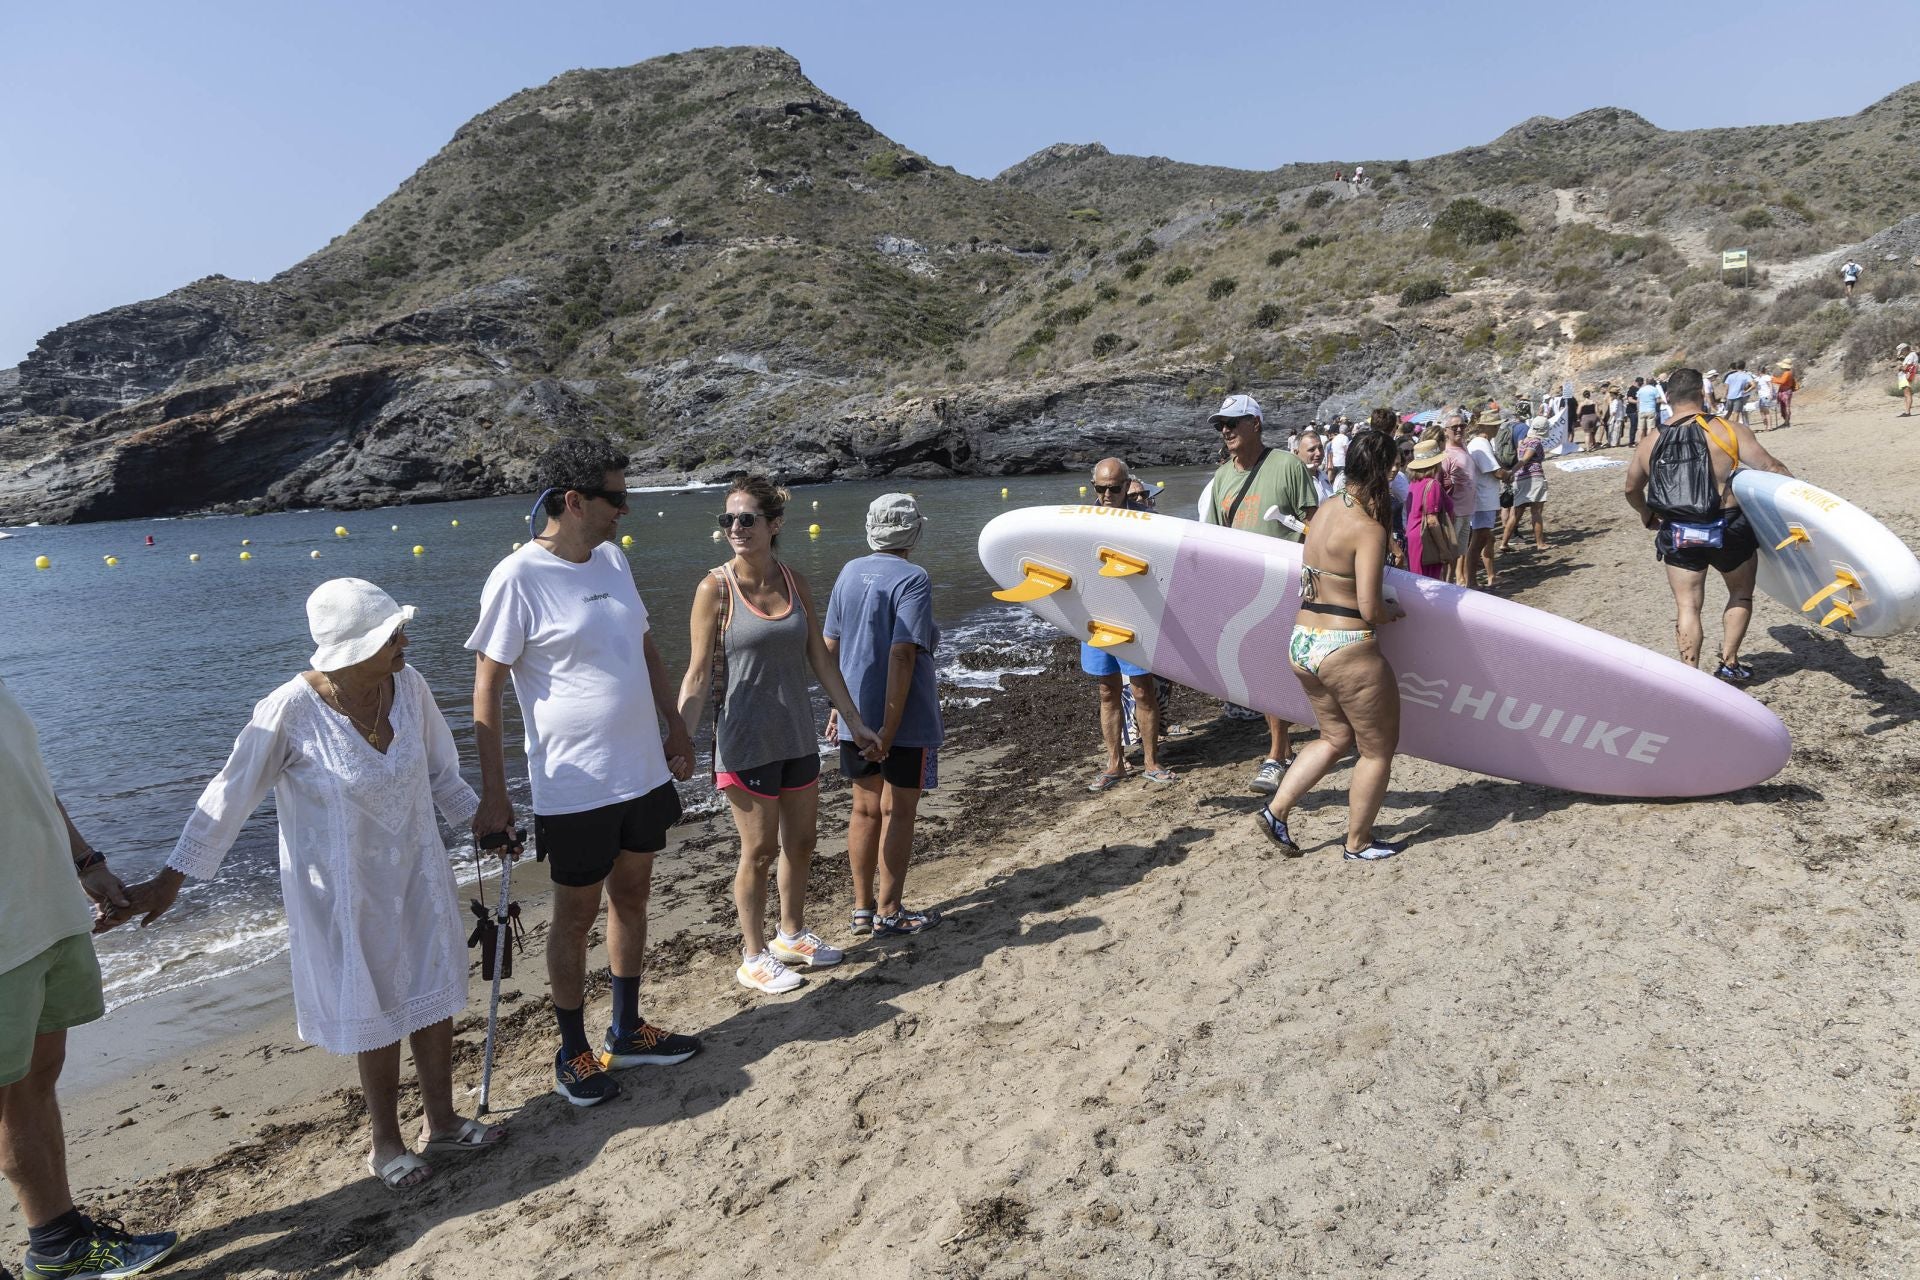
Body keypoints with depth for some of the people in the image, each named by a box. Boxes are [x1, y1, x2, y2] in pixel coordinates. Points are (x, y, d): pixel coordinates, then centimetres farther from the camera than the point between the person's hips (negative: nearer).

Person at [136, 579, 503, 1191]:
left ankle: (441, 1122, 36)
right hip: (347, 891, -4)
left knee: (435, 996, 15)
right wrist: (172, 877, -9)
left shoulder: (408, 685, -11)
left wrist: (480, 818, 9)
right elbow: (229, 795, -13)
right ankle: (385, 1145, 32)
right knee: (376, 1016, 10)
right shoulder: (291, 711, -24)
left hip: (419, 874, 5)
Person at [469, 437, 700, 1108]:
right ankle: (573, 1054, 29)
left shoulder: (613, 560, 5)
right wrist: (493, 795, -14)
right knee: (576, 916, 9)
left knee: (632, 897, 18)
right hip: (575, 787, -7)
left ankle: (627, 1033, 37)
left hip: (644, 771, 7)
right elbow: (486, 688, -14)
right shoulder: (518, 578, -16)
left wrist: (676, 726, 15)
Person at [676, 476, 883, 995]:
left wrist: (855, 722, 7)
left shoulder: (794, 582, 2)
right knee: (760, 851, 4)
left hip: (798, 735, 6)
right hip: (747, 742, -5)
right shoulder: (716, 588, -12)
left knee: (802, 840, 17)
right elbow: (698, 672, -13)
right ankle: (754, 957, 24)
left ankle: (792, 935, 38)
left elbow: (821, 659, 6)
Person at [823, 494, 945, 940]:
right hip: (904, 718, -6)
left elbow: (829, 646, 10)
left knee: (865, 810, 16)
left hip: (855, 716, 6)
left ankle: (862, 908, 27)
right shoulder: (912, 579, -14)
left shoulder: (849, 573, 6)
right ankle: (888, 914, 16)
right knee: (898, 812, 6)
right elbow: (901, 655, -22)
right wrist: (889, 730, -22)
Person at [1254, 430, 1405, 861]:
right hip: (1348, 652, -8)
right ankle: (1358, 843, 25)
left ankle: (1276, 811, 18)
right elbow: (1370, 610, -21)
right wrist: (1394, 611, 0)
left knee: (1336, 737, 25)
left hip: (1301, 646, 8)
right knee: (1378, 749, 13)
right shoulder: (1368, 529, -17)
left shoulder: (1324, 512, 7)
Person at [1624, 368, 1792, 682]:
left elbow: (1632, 489, 14)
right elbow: (1771, 467, -9)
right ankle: (1729, 663, 19)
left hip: (1677, 535, 2)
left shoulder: (1650, 443, 3)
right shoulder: (1727, 430, -8)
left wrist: (1648, 516, 32)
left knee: (1687, 605, 7)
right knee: (1741, 595, 20)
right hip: (1729, 529, -2)